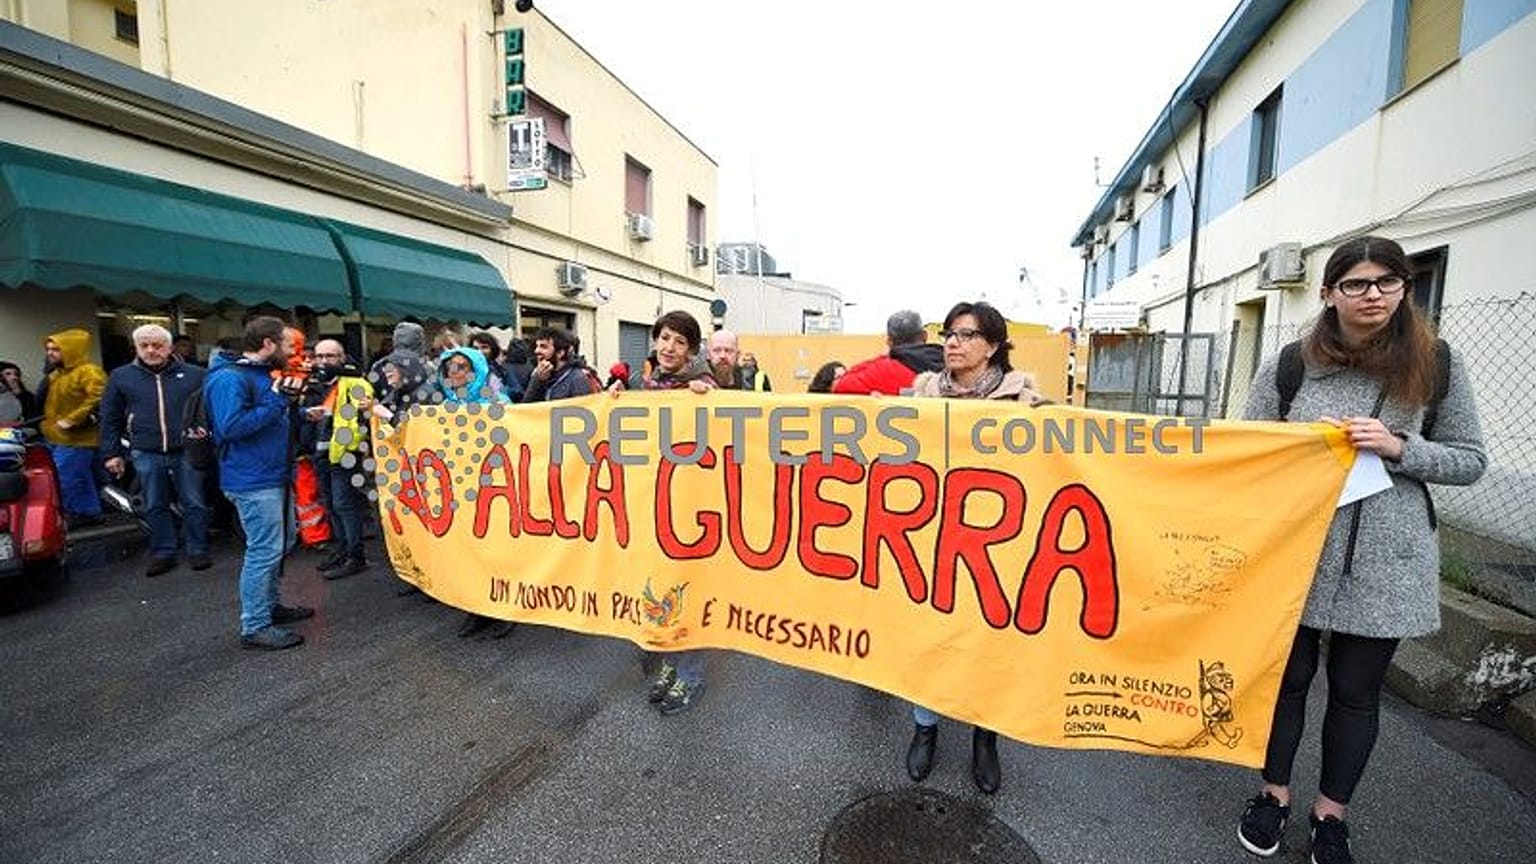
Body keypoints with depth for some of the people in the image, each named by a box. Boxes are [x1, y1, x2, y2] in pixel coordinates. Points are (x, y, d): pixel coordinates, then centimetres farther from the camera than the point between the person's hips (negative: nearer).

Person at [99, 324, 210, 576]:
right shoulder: (121, 377, 8)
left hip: (186, 452, -2)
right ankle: (163, 553, 22)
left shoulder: (194, 374, 2)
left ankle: (197, 551, 16)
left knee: (194, 505, 4)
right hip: (146, 454, 2)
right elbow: (110, 418, 11)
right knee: (156, 507, 11)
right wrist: (111, 453, 8)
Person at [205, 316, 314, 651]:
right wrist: (277, 402, -24)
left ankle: (269, 605, 35)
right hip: (253, 481, -11)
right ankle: (255, 627, 6)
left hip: (274, 475, 11)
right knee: (265, 550, -5)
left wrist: (287, 398, 6)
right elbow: (231, 427, -26)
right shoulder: (229, 378, -16)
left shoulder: (261, 373, 14)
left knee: (283, 540, 20)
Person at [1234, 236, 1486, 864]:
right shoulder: (1287, 366, -2)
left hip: (1385, 560, 1)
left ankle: (1330, 812, 34)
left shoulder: (1437, 365, 2)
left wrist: (1398, 447, -12)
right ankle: (1273, 793, 32)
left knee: (1357, 691, 13)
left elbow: (1470, 461, 4)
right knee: (1286, 676, 11)